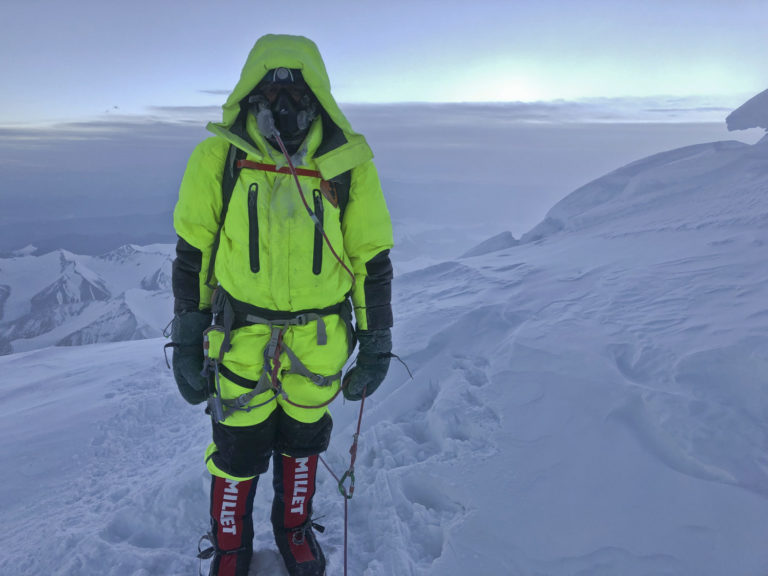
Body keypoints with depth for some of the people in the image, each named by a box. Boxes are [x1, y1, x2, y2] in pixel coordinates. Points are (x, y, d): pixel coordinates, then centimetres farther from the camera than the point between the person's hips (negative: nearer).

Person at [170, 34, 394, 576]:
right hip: (242, 334, 0)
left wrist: (376, 344, 1)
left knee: (303, 438, 19)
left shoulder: (349, 164, -7)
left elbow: (372, 259, -1)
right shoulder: (219, 158, -7)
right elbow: (192, 254, 0)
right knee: (238, 444, 11)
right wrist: (187, 342, 1)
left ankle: (295, 527, 46)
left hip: (319, 339, 1)